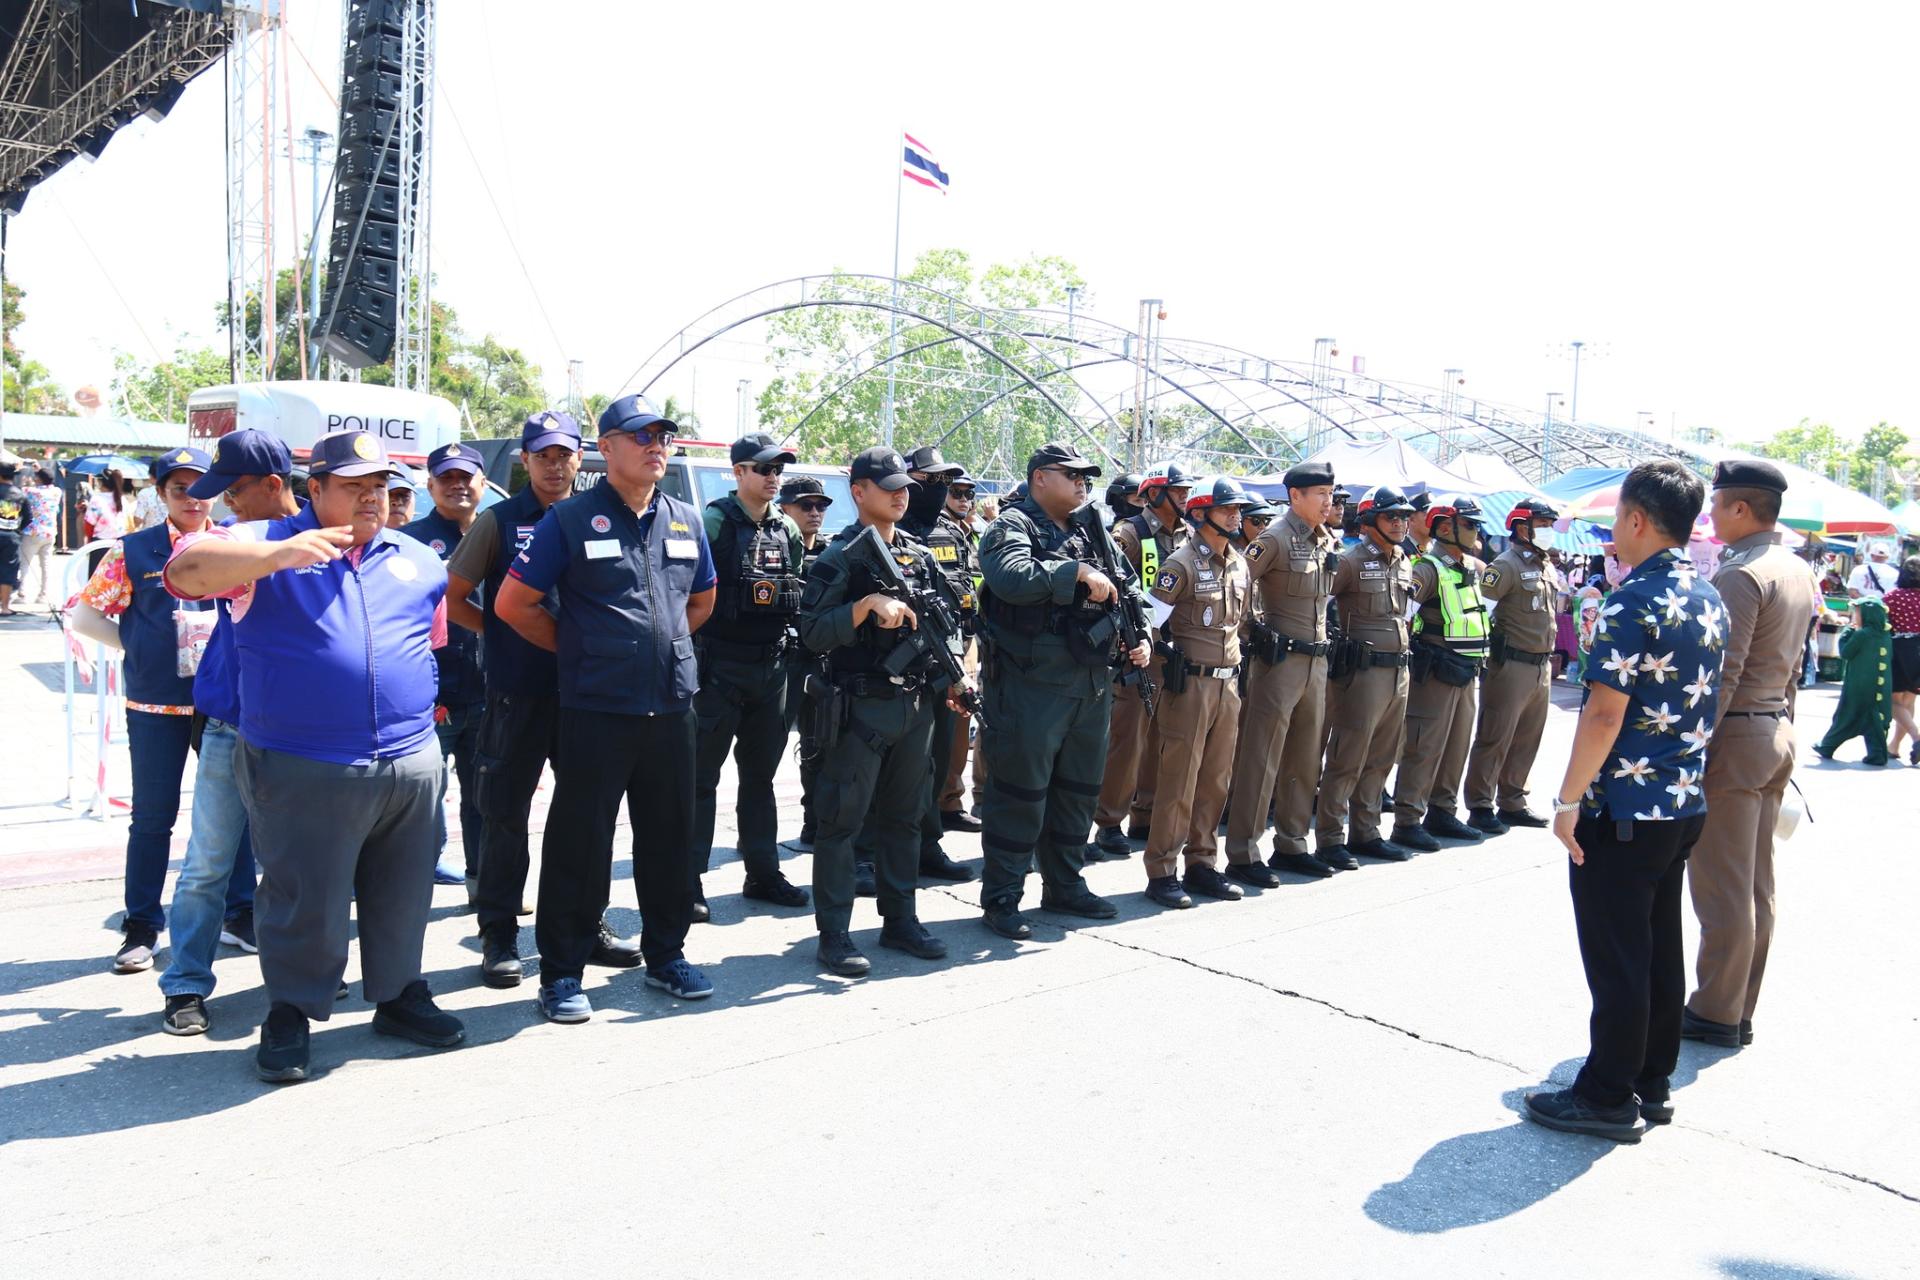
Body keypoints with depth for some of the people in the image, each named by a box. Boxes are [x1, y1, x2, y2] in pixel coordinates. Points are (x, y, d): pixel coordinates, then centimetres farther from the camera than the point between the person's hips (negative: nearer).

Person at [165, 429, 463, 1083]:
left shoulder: (420, 561, 15)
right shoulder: (266, 543, 1)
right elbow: (187, 571, -15)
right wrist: (279, 554, -27)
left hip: (411, 764, 5)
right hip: (304, 774, -4)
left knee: (403, 895, 15)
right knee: (306, 901, 2)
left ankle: (399, 995, 33)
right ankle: (289, 1016, 21)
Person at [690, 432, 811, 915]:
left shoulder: (787, 530, 11)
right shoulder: (714, 521, -7)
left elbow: (801, 597, 17)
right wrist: (694, 656, -16)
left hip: (772, 667, 6)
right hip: (720, 666, -6)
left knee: (760, 774, 14)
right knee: (701, 776, 0)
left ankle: (763, 873, 24)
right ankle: (688, 881, 7)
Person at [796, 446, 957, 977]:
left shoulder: (921, 556, 12)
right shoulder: (839, 557, -7)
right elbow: (813, 633, -16)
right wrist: (869, 604, -26)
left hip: (916, 704, 6)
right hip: (860, 707, -6)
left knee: (904, 817, 14)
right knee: (842, 820, -2)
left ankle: (900, 920, 25)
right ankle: (834, 934, 5)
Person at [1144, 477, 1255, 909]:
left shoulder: (1240, 565, 13)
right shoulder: (1182, 563, -10)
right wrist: (1163, 666, -13)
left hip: (1228, 685, 7)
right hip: (1190, 683, -7)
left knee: (1215, 780, 10)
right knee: (1178, 782, -4)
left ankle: (1200, 864, 20)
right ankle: (1161, 872, 4)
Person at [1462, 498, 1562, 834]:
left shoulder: (1548, 568, 16)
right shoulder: (1507, 564, -11)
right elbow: (1476, 599, -21)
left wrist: (1549, 658, 20)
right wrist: (1491, 641, -18)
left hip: (1542, 666, 9)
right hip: (1511, 665, -8)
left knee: (1527, 740, 14)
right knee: (1495, 739, -3)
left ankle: (1512, 803, 23)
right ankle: (1480, 807, 2)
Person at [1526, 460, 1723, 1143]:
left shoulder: (1635, 601, -19)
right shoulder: (1710, 600, 9)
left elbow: (1604, 712, -23)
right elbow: (1703, 704, 16)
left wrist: (1569, 800, -16)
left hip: (1623, 811, -9)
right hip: (1684, 805, 9)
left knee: (1616, 958, 1)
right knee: (1660, 949, 16)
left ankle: (1608, 1098, 10)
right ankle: (1653, 1084, 26)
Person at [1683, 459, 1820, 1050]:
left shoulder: (1741, 574, -17)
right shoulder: (1798, 572, 12)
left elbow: (1722, 674, -21)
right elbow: (1792, 666, 17)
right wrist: (1780, 725, 21)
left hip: (1735, 737, -10)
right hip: (1778, 733, 10)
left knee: (1721, 888, -1)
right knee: (1757, 885, 13)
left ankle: (1715, 1014, 8)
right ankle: (1740, 1010, 22)